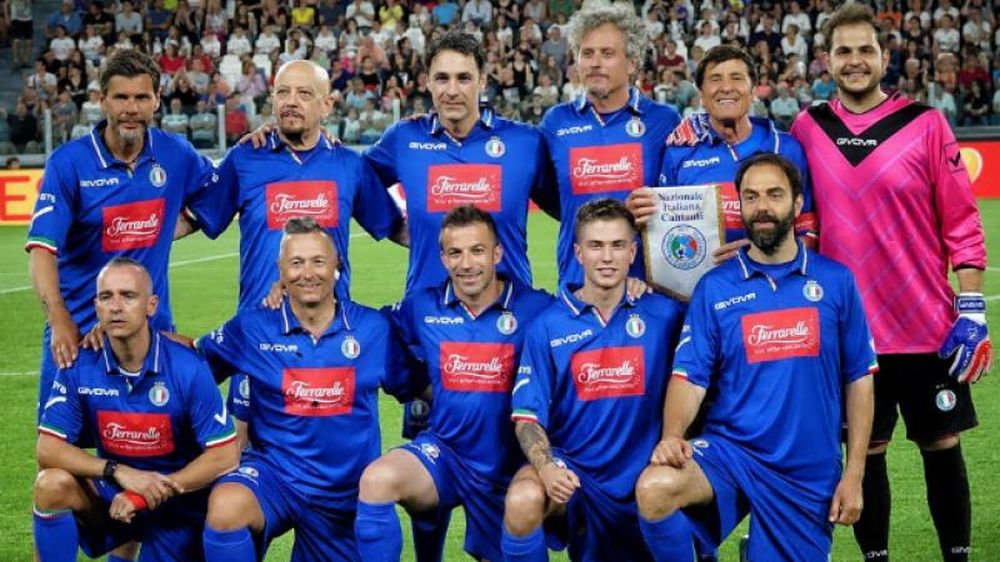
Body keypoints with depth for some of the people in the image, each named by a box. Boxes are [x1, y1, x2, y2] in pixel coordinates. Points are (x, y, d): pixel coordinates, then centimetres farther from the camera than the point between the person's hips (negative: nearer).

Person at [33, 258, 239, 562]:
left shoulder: (188, 368, -17)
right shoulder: (80, 366, -10)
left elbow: (225, 455, -17)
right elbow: (48, 448, -12)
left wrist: (150, 493, -21)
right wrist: (120, 472, -25)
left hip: (178, 502, -1)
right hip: (113, 492, 2)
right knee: (52, 484, -26)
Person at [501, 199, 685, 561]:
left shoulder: (664, 314, 0)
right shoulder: (547, 327, -2)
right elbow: (528, 416, -5)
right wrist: (545, 467, -25)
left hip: (642, 475, 3)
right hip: (571, 468, -2)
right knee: (523, 500, -33)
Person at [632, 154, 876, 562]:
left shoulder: (835, 281, 2)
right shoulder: (714, 287, 1)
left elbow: (858, 380, 5)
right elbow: (690, 377, -4)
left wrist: (853, 475, 0)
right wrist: (672, 435, -24)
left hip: (810, 472, 1)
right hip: (729, 451, -1)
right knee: (654, 488, -30)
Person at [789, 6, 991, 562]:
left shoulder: (925, 124, -4)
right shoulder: (806, 130, 2)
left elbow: (962, 223, -3)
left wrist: (972, 311, -6)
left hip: (928, 327, -1)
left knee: (942, 447, 8)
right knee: (865, 451, 9)